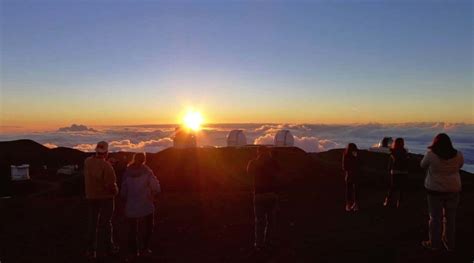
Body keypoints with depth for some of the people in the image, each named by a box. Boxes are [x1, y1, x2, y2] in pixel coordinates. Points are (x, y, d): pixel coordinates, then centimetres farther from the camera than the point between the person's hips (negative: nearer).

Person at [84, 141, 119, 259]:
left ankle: (91, 250, 17)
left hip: (91, 197, 4)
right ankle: (110, 247, 25)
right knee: (106, 222, 11)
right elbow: (111, 184, -24)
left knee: (92, 223, 13)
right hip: (106, 197, -4)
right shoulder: (106, 166, -24)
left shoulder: (87, 162, -6)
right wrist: (115, 191, -4)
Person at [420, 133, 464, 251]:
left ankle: (434, 243, 18)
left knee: (435, 217, 8)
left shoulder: (431, 154, -16)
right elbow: (460, 165, 14)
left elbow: (423, 165, 1)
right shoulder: (458, 155, -6)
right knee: (450, 218, 15)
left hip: (436, 190, -3)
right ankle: (450, 244, 26)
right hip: (453, 190, 3)